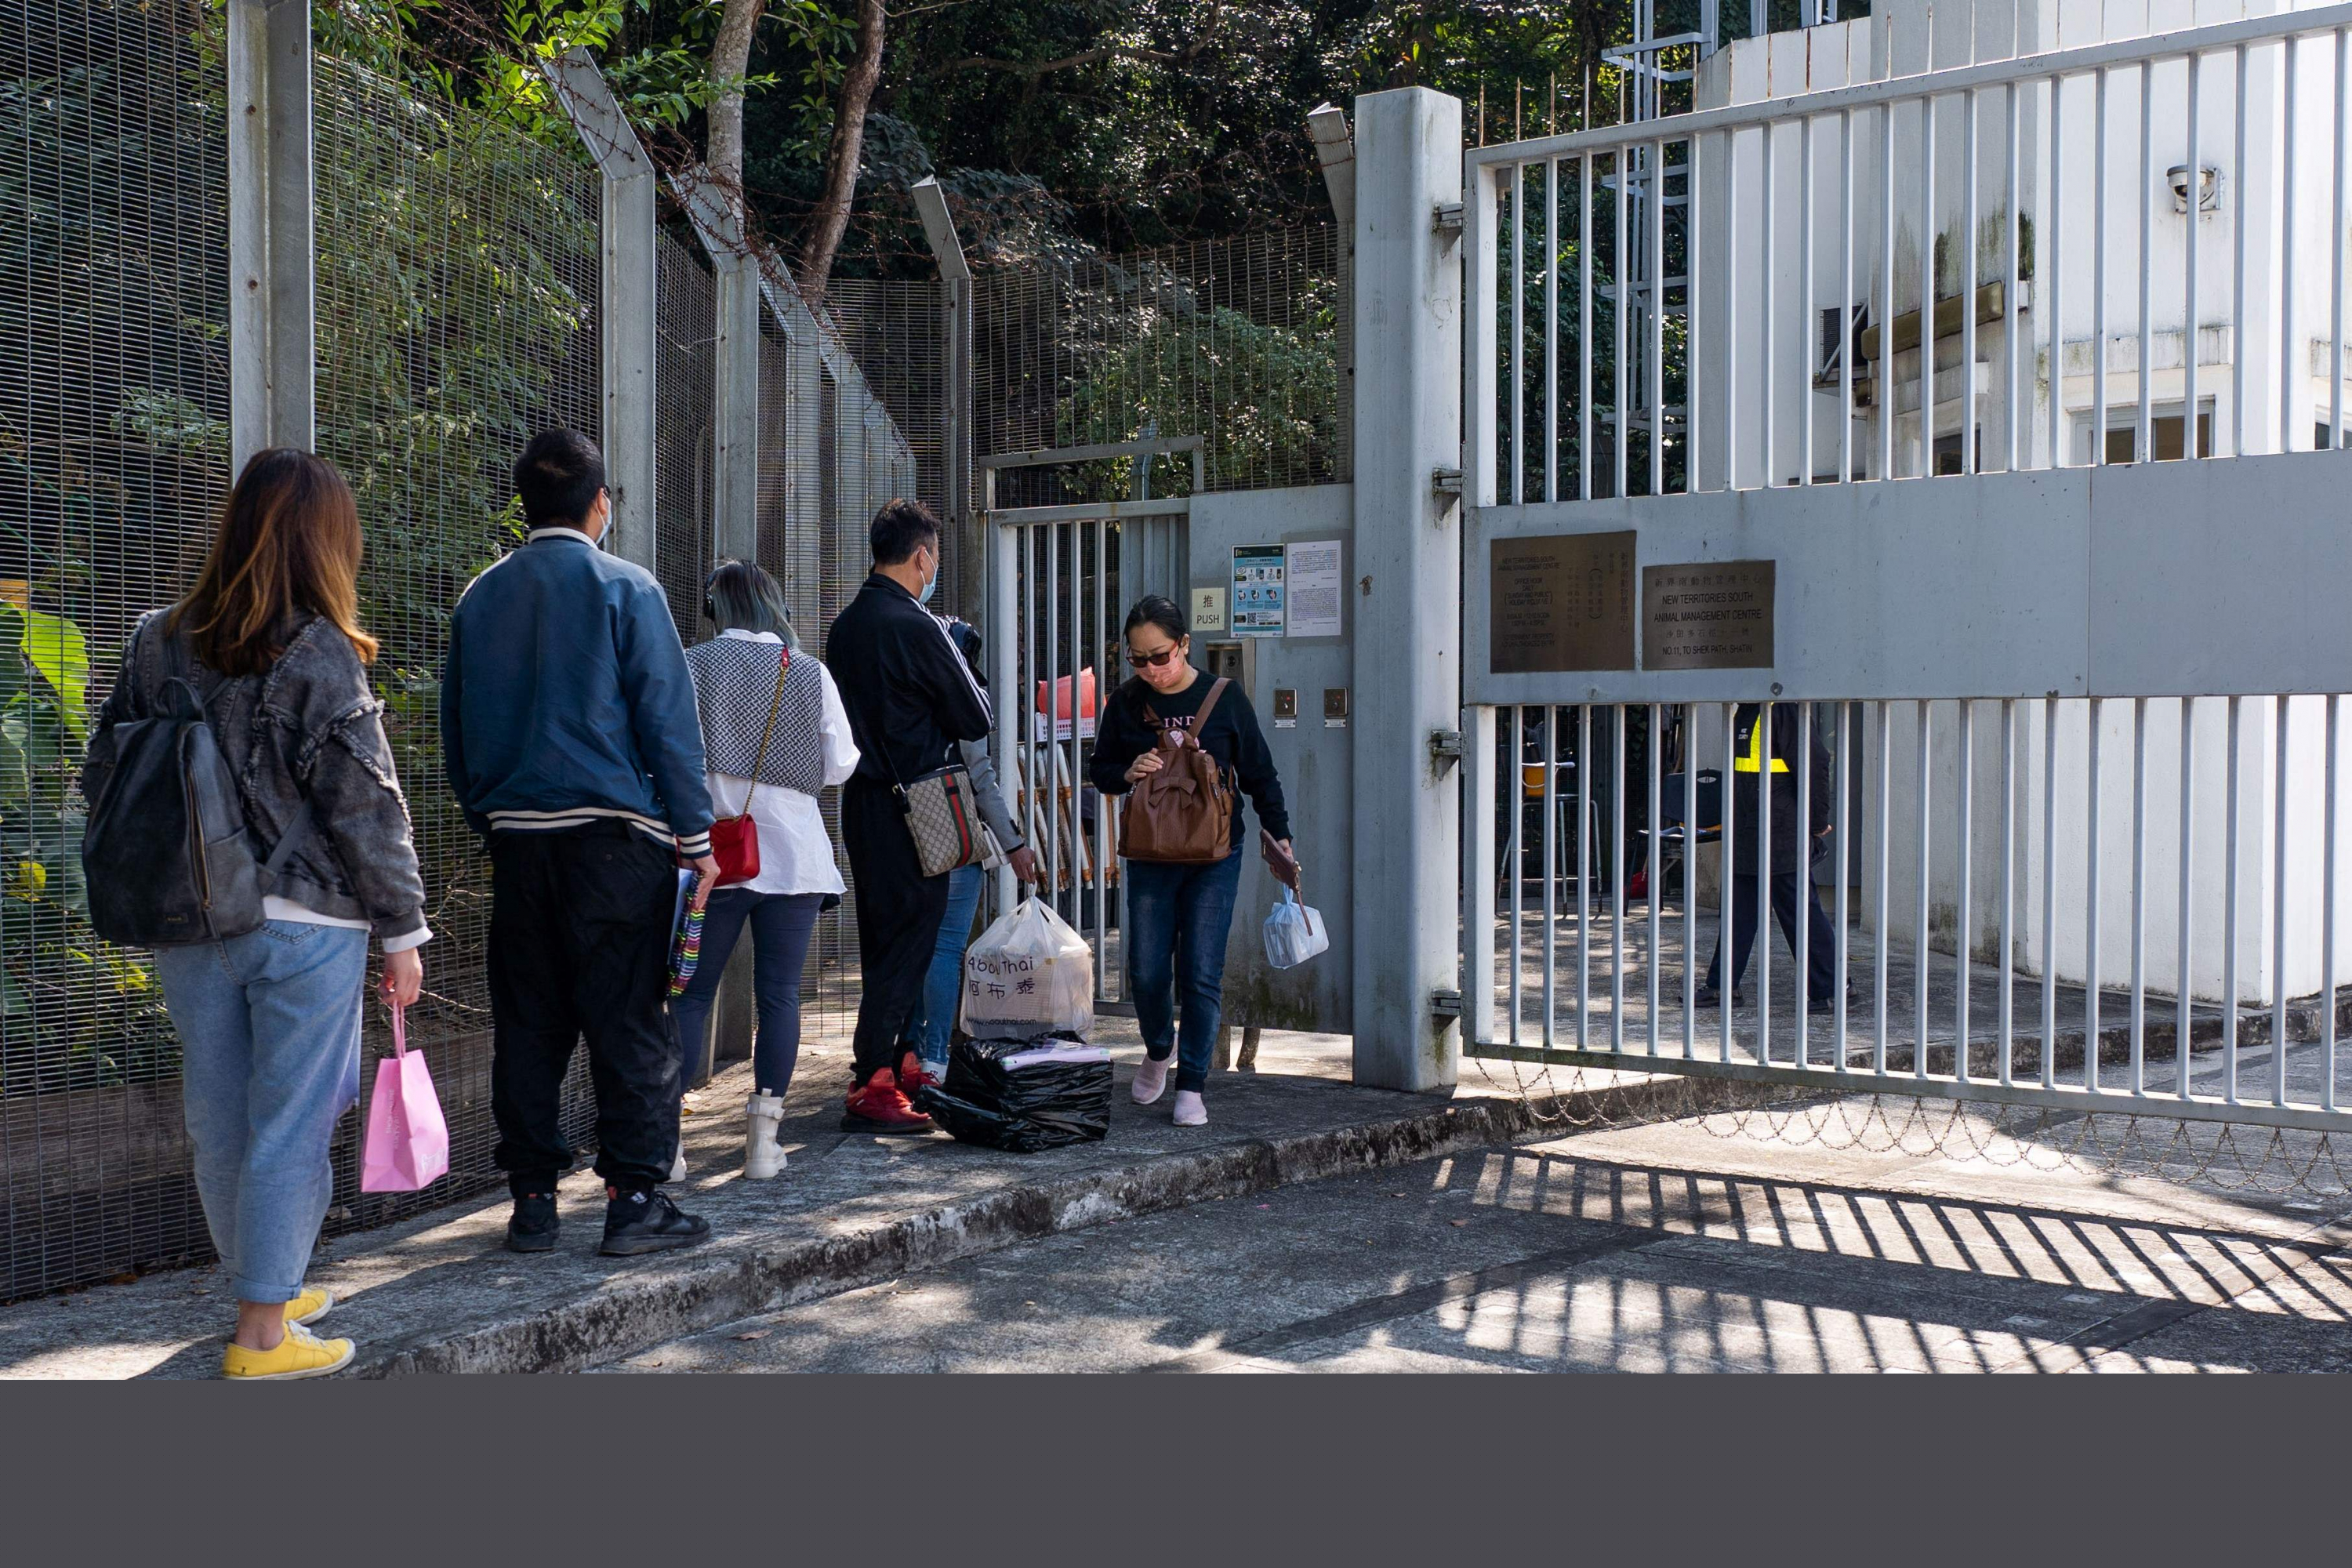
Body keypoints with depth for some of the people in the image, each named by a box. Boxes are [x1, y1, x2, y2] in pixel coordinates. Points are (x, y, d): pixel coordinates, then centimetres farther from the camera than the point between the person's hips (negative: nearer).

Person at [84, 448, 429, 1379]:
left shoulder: (157, 643, 3)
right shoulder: (319, 656, -12)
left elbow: (103, 779, 8)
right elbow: (366, 808, -11)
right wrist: (401, 930, -3)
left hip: (185, 922, 6)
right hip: (304, 923, -5)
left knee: (218, 1120, 16)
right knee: (289, 1126, 4)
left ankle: (268, 1290, 33)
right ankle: (263, 1333, 9)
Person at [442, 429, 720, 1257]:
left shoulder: (480, 597, 9)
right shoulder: (624, 588, -5)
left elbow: (455, 729, 14)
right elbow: (667, 717, -7)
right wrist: (695, 835, -3)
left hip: (516, 839, 5)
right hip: (613, 837, -4)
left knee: (527, 1024, 10)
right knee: (627, 1019, 1)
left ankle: (532, 1199, 14)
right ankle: (633, 1197, 2)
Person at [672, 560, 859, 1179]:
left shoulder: (693, 665, -2)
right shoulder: (810, 673, 1)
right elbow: (840, 766, 4)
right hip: (793, 856, 1)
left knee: (692, 994, 6)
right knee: (780, 994, 5)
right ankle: (763, 1140, 5)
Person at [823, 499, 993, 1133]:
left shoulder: (845, 624, 10)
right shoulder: (916, 627, -15)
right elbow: (975, 720, -8)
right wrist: (979, 692, 12)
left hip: (861, 799, 8)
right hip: (910, 807, -8)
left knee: (882, 943, 16)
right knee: (907, 944, -3)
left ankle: (878, 1075, 23)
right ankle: (873, 1089, -2)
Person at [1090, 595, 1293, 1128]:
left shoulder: (1224, 698, -3)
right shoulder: (1125, 703, 1)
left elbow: (1260, 774, 5)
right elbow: (1099, 768, 11)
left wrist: (1278, 836, 4)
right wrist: (1127, 774, -10)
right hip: (1150, 858, 2)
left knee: (1201, 974, -5)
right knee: (1147, 970, 3)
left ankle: (1192, 1084, 6)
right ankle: (1158, 1052, 32)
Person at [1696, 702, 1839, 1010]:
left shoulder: (1785, 707, -16)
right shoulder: (1743, 710, 13)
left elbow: (1815, 763, -18)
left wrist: (1817, 822, -15)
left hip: (1783, 837, -9)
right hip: (1746, 836, 9)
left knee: (1800, 910, -2)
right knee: (1739, 908, 12)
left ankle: (1830, 990, 8)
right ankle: (1723, 987, 18)